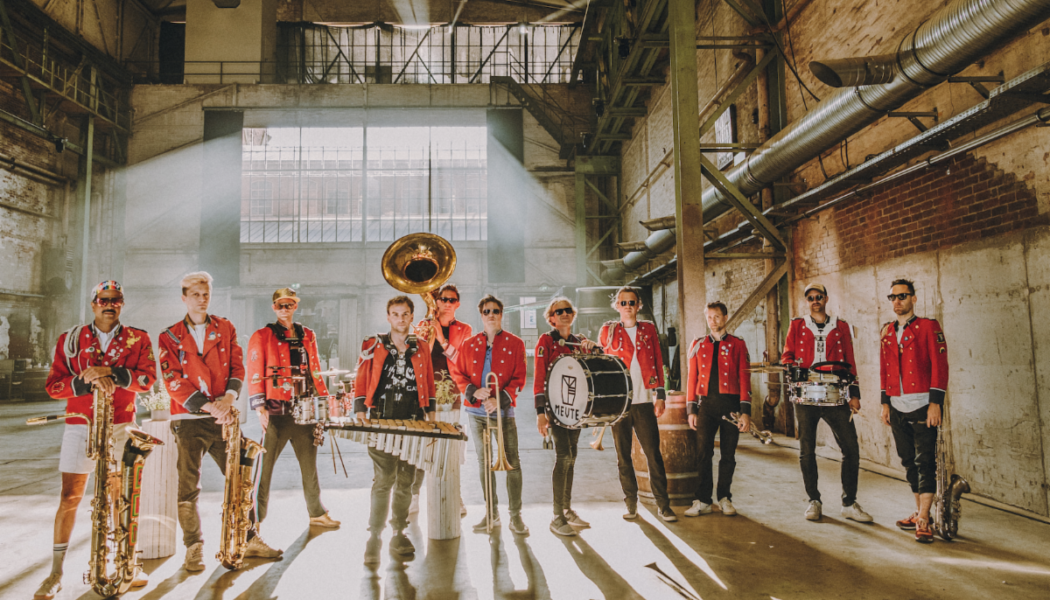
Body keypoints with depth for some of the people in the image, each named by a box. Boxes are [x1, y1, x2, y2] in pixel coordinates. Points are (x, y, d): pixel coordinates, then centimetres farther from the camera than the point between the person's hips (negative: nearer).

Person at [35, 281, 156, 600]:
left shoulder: (138, 338, 3)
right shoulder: (70, 339, 5)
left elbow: (147, 378, -8)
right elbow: (53, 385, 0)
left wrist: (110, 373, -21)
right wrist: (88, 382, -16)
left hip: (121, 427, 0)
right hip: (79, 427, 1)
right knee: (69, 497, 2)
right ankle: (55, 573, 13)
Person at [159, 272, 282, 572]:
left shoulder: (225, 329, 11)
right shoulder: (169, 337, 4)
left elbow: (237, 367, 5)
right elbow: (173, 381, -5)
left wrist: (228, 397, -14)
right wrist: (208, 406, -15)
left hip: (223, 417, 2)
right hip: (188, 420, -2)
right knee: (188, 486, 2)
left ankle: (250, 540, 16)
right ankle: (194, 548, 15)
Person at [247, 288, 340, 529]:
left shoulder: (307, 336, 13)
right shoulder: (262, 337, 0)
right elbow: (255, 374, -6)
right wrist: (260, 408, -15)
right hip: (276, 414, -4)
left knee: (310, 464, 12)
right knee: (265, 467, -1)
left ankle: (317, 514, 25)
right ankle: (256, 520, 11)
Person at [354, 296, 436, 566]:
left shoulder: (421, 349, 12)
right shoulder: (373, 346, 6)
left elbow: (429, 384, 16)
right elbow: (361, 382, 5)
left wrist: (430, 416, 9)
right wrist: (360, 415, -3)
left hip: (413, 423, 3)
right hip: (381, 422, -2)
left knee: (406, 481, 7)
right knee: (384, 479, -9)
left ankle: (399, 535, 18)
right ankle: (374, 539, -1)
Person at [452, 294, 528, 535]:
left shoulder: (515, 344, 0)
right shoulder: (469, 345, 8)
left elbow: (519, 379, -4)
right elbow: (459, 374, 8)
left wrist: (499, 399, -17)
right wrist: (473, 391, -11)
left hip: (504, 411, -3)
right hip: (476, 412, 3)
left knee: (512, 462, -4)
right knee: (484, 462, 9)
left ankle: (516, 515, 7)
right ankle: (491, 514, 20)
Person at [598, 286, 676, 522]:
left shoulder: (648, 329, 10)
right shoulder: (608, 331, 6)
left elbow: (658, 362, 10)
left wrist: (660, 396, 3)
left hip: (644, 401, 0)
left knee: (653, 453, -1)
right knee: (623, 456, 6)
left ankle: (663, 504, 9)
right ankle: (631, 503, 18)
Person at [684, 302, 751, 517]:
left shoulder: (737, 344, 6)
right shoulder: (698, 345, 10)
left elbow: (744, 378, 2)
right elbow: (692, 378, 9)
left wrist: (745, 411, -5)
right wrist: (691, 410, 3)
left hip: (730, 404, -1)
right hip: (706, 404, 1)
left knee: (728, 455, 6)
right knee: (703, 453, -2)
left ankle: (725, 498, 20)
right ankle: (703, 501, 5)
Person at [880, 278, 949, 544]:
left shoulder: (928, 326, -3)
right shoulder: (887, 331, 13)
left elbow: (940, 365, -9)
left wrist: (935, 403, -15)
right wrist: (885, 403, 13)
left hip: (922, 405, -6)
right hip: (897, 408, 6)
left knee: (925, 461, -7)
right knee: (908, 461, 11)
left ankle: (924, 521, -6)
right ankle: (919, 512, 22)